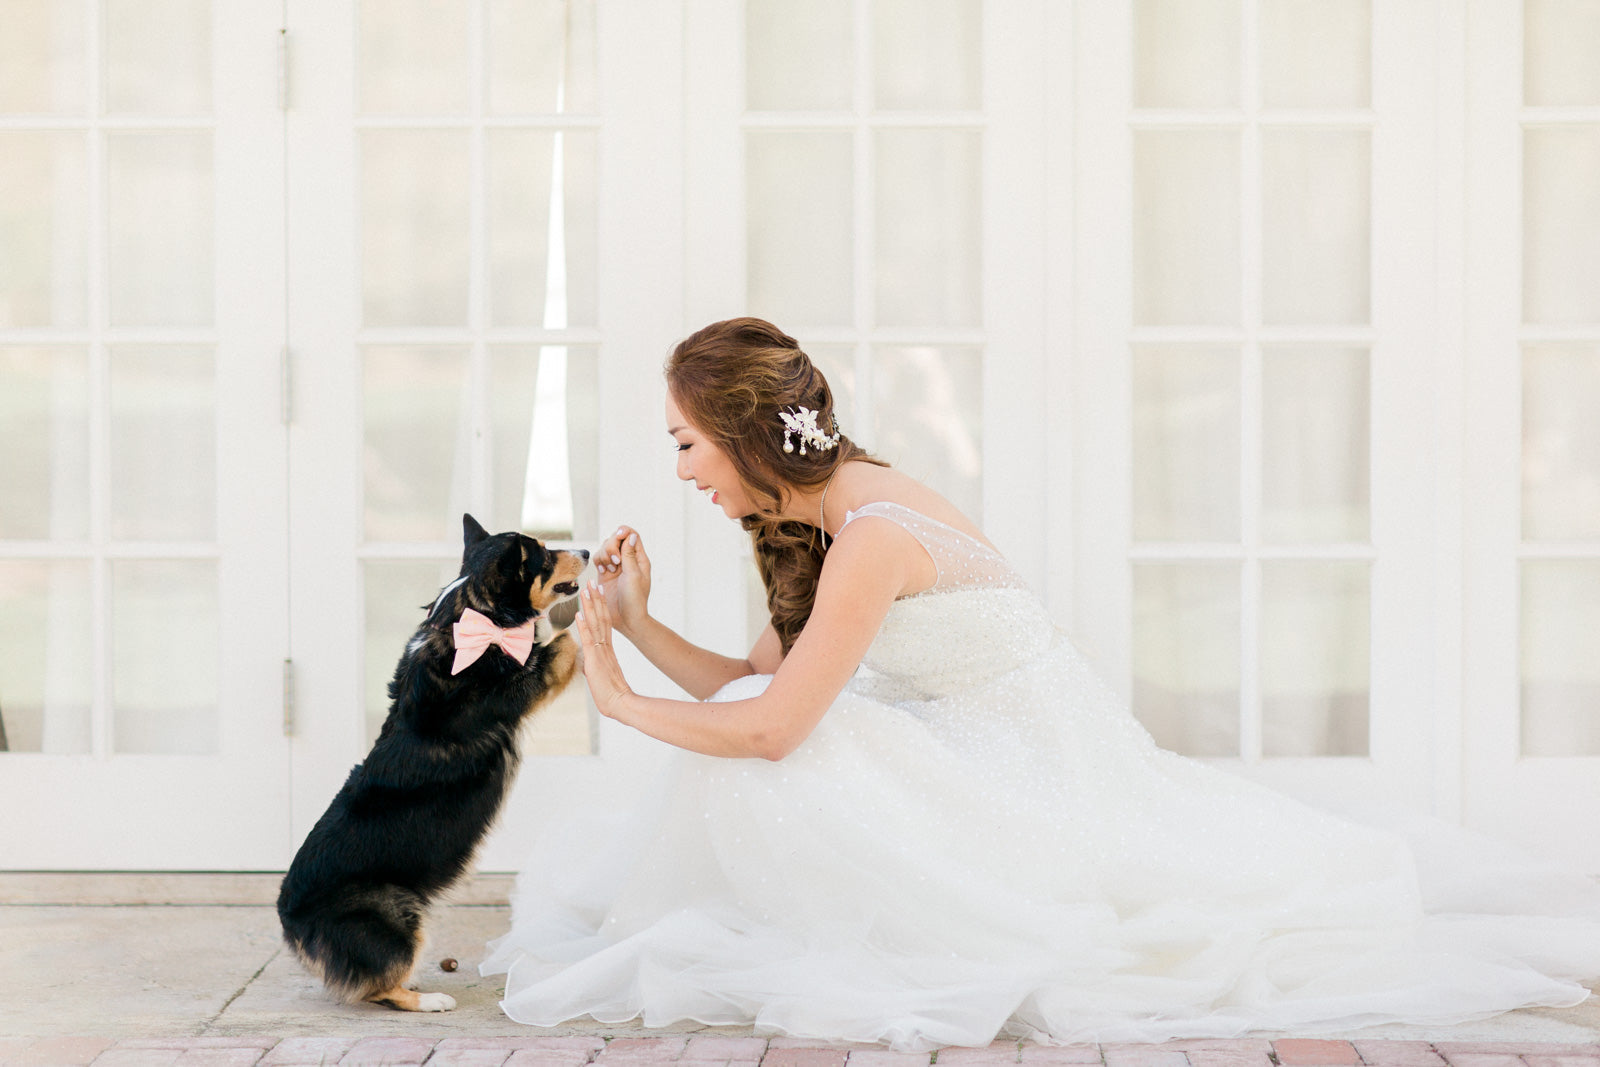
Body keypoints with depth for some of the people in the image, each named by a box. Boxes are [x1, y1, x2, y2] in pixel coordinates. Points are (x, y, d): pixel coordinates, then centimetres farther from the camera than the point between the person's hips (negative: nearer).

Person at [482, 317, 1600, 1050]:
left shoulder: (873, 534, -23)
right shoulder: (813, 520, 7)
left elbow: (773, 726, -24)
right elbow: (764, 684, 9)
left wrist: (625, 702, -11)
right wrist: (641, 626, 2)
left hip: (1041, 772, -10)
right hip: (1000, 763, 10)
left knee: (769, 769, -20)